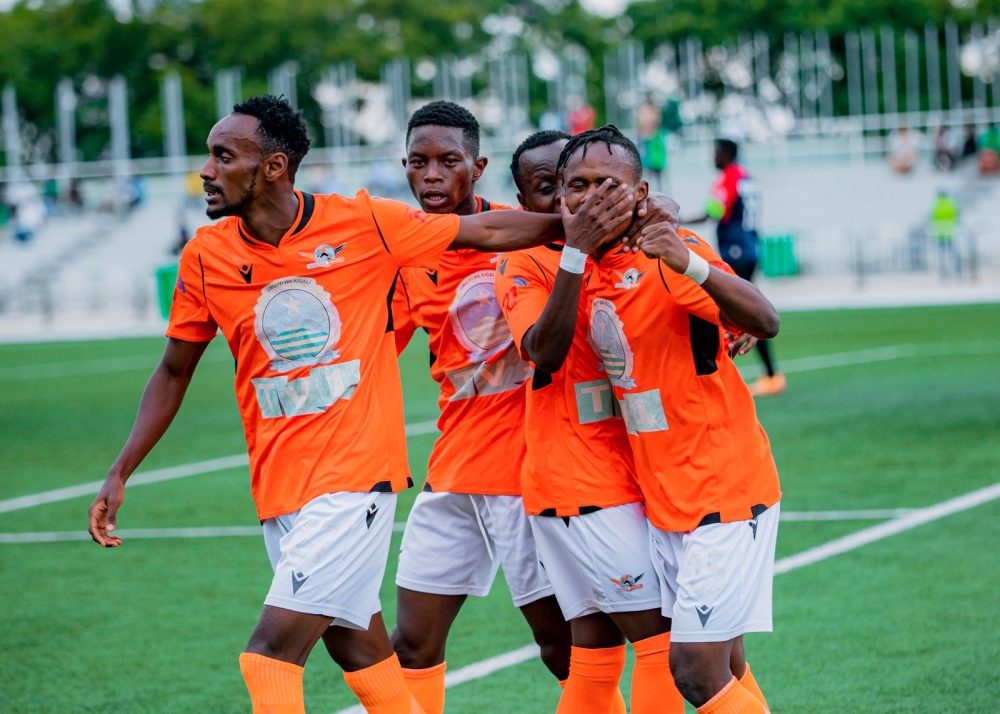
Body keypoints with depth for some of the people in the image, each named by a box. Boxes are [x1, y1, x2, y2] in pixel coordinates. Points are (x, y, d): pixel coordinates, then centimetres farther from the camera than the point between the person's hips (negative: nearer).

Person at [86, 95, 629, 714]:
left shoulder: (363, 223, -7)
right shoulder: (205, 257, 2)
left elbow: (487, 232, 4)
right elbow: (174, 371, 14)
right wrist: (120, 474, 10)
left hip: (357, 474, -4)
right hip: (279, 486, 4)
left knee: (273, 652, -14)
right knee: (357, 649, 10)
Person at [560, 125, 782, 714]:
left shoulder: (667, 253, -16)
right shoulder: (591, 271, 8)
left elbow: (764, 322, -30)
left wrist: (692, 265, -47)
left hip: (726, 493, -8)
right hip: (663, 502, 8)